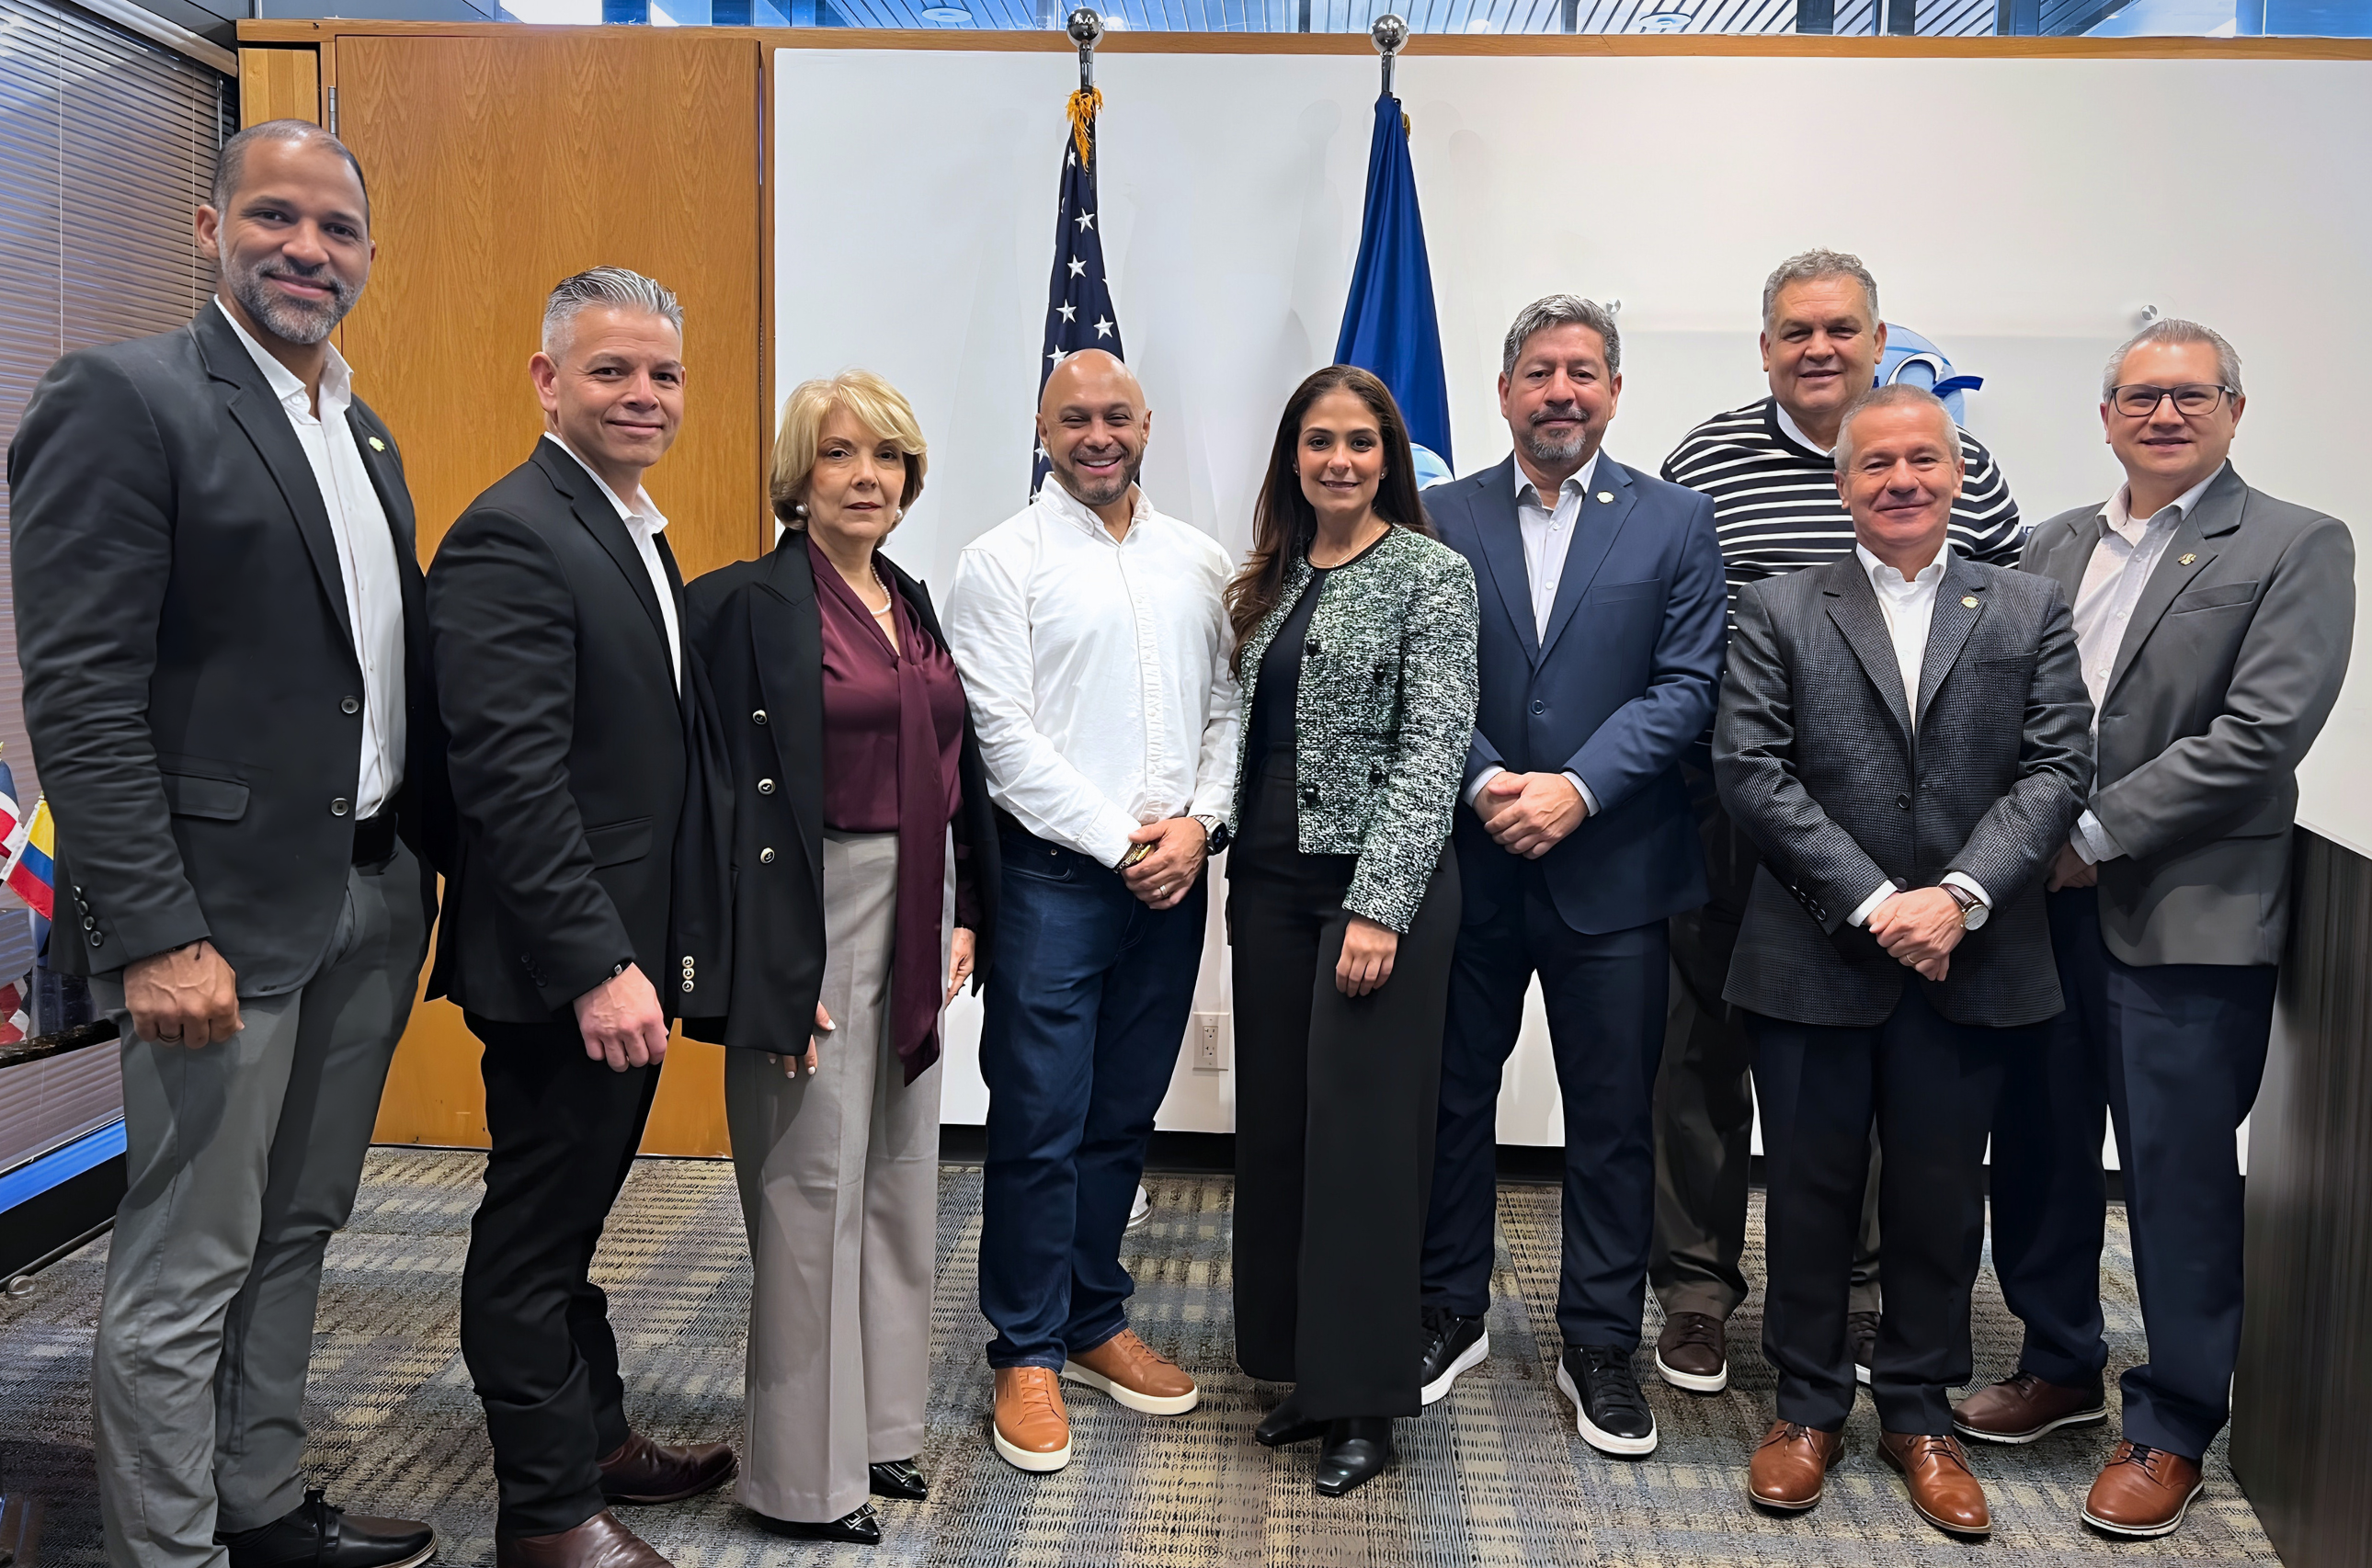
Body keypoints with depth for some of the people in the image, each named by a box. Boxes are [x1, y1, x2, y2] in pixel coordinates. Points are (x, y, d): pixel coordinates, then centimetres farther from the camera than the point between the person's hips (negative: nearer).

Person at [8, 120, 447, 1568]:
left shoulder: (367, 436, 16)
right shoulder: (122, 399, -9)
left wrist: (441, 860, 11)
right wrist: (158, 935, -21)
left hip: (375, 903, 8)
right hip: (226, 909, -8)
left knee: (297, 1233, 19)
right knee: (188, 1269, 4)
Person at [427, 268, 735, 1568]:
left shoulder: (637, 535, 14)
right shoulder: (512, 537, -17)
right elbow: (512, 779, -24)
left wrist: (641, 951, 15)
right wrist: (597, 965, -25)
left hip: (624, 955, 9)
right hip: (562, 968, -9)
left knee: (573, 1214, 21)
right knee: (538, 1229, 6)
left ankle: (597, 1437, 37)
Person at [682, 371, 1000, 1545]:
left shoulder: (914, 604, 13)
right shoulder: (747, 602, -9)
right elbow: (738, 796, -14)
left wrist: (965, 917, 8)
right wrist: (781, 971, -19)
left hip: (919, 916, 7)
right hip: (815, 917, -7)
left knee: (901, 1175, 14)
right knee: (815, 1184, 0)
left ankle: (877, 1426, 30)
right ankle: (804, 1477, 15)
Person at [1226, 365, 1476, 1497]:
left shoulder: (1431, 575, -5)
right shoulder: (1271, 579, 13)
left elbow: (1433, 752, -13)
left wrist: (1378, 906, -19)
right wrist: (1237, 873, 9)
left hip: (1377, 885, -6)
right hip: (1271, 884, 6)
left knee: (1363, 1132, -1)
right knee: (1277, 1127, 10)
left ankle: (1366, 1401, 12)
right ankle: (1305, 1370, 25)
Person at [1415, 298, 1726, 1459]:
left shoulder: (1675, 522, 3)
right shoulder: (1442, 518, 5)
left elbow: (1686, 683, -5)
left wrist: (1576, 789, -16)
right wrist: (1485, 782, -15)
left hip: (1612, 871, -1)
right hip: (1467, 865, 1)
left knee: (1613, 1117, 8)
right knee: (1451, 1096, 12)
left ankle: (1600, 1343, 23)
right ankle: (1452, 1314, 30)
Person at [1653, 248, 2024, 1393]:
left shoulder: (1960, 467, 5)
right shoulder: (1705, 462, 1)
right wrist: (1669, 766, -5)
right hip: (1728, 817, -1)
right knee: (1703, 1051, 6)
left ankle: (1865, 1293, 29)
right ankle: (1698, 1291, 22)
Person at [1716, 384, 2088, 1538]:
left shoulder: (2029, 613, 7)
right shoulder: (1777, 613, 2)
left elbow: (2056, 770, -1)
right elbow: (1752, 772, -7)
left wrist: (1958, 897, -15)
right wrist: (1872, 904, -14)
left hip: (1968, 964, 1)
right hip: (1814, 960, -1)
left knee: (1940, 1197, 11)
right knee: (1810, 1193, 9)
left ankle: (1920, 1414, 28)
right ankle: (1809, 1407, 26)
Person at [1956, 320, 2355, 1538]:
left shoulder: (2296, 548, -3)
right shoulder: (2053, 546, 13)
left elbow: (2258, 734, -13)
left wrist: (2095, 829, -14)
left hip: (2187, 918, -5)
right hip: (2044, 905, 5)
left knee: (2178, 1175, 4)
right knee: (2038, 1149, 14)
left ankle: (2171, 1428, 21)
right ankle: (2060, 1368, 34)